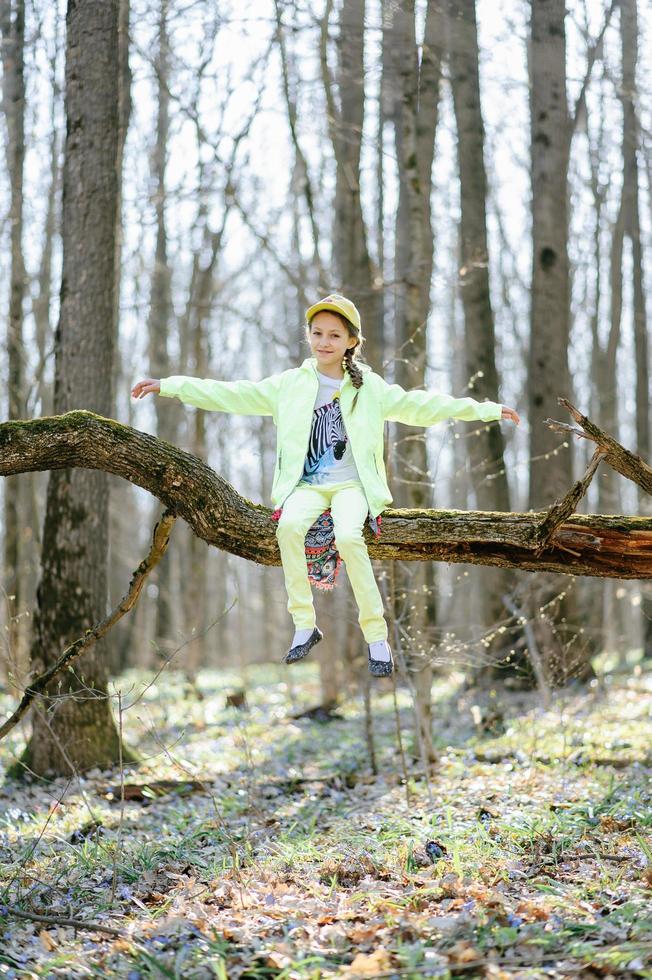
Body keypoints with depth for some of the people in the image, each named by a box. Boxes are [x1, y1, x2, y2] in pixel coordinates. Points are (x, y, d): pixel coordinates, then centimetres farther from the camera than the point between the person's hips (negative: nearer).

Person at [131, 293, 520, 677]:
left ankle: (377, 635, -21)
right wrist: (169, 385, -1)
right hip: (307, 485, 1)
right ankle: (305, 624, -20)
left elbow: (417, 406, 6)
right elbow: (233, 395, 6)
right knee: (288, 526, -33)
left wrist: (486, 409, 0)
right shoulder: (291, 384, 8)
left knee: (349, 537, -33)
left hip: (352, 484, -1)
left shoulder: (369, 387, 7)